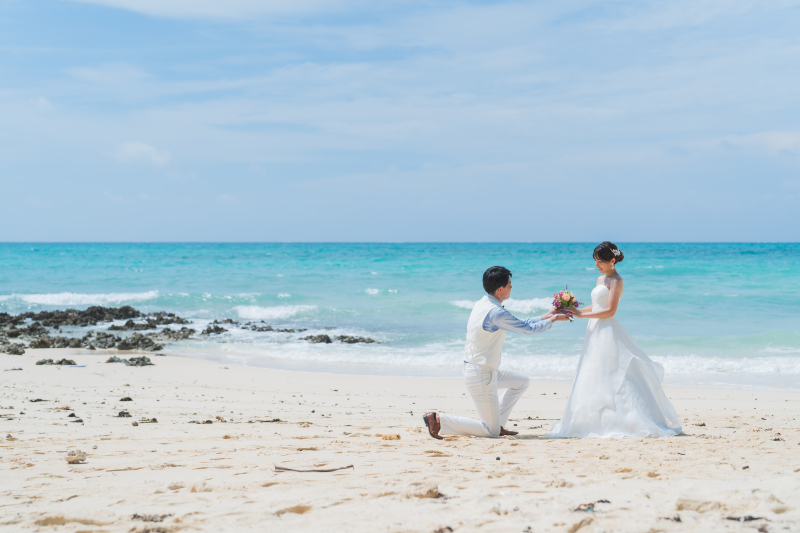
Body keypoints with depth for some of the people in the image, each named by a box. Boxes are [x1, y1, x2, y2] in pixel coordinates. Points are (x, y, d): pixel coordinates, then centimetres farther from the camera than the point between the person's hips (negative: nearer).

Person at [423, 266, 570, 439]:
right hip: (481, 375, -10)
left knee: (522, 381, 24)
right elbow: (528, 329, -13)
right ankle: (438, 420, -6)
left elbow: (518, 324, 16)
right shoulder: (496, 312, -24)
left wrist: (545, 316, 18)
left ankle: (497, 424, 21)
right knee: (491, 431, -1)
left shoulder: (482, 304, 6)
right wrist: (553, 320, 3)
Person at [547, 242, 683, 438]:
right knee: (593, 379, 8)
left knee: (612, 378, -9)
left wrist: (582, 315, -18)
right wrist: (576, 311, 6)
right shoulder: (600, 279, 16)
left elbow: (610, 310, -18)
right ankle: (598, 422, 11)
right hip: (596, 333, 9)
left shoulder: (615, 280, -10)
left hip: (608, 332, -9)